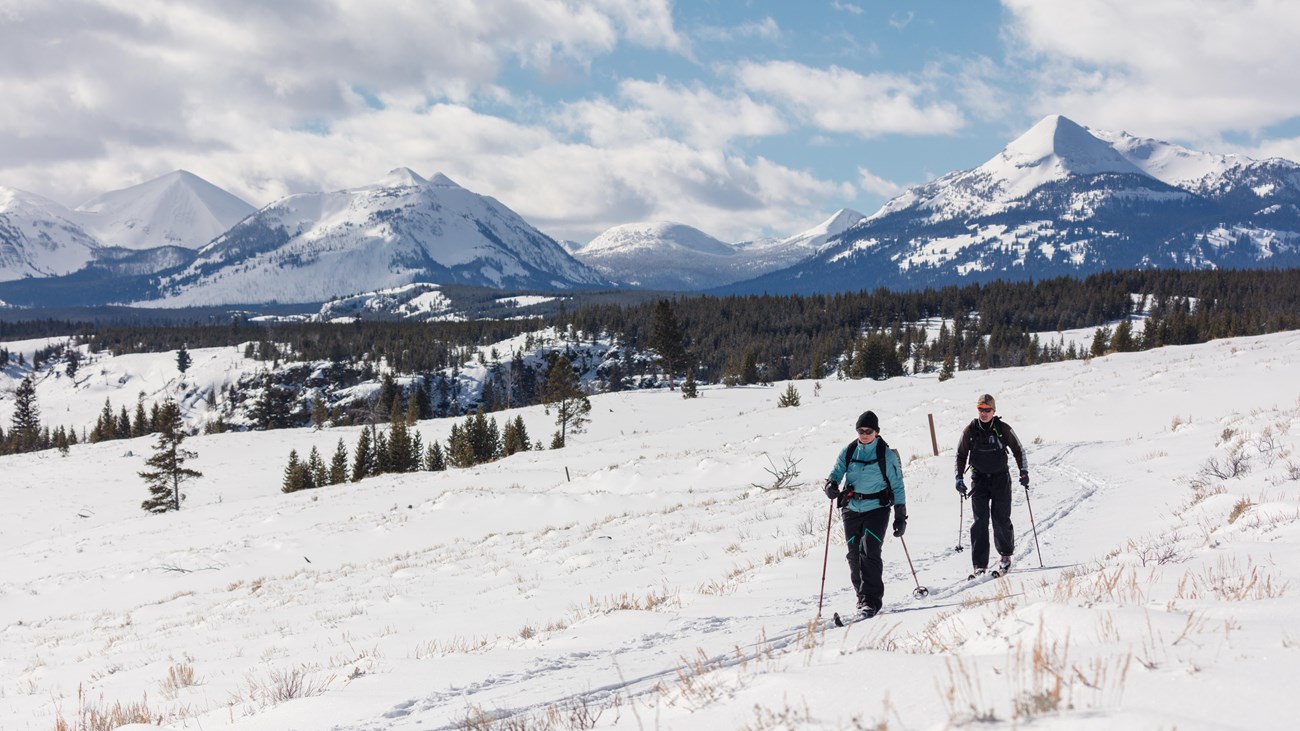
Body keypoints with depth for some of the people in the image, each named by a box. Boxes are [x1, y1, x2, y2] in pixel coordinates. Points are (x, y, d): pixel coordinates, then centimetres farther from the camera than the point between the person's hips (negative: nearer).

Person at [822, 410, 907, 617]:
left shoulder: (887, 455, -2)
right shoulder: (848, 452, 6)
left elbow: (897, 486, 2)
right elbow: (835, 473, 5)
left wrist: (900, 516, -2)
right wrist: (831, 485, -21)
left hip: (877, 509, -3)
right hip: (851, 509, 4)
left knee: (869, 552, -17)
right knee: (855, 556, 5)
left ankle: (871, 599, -15)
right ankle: (862, 596, 20)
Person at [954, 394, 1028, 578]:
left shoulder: (1003, 429, -5)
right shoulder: (970, 431, -1)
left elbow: (1018, 450, 7)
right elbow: (961, 455, 10)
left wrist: (1024, 471, 0)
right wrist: (959, 477, 3)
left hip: (1001, 478, -1)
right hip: (979, 479, 1)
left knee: (1001, 519, -2)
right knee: (980, 520, -8)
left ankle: (1006, 555, 24)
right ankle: (979, 565, -9)